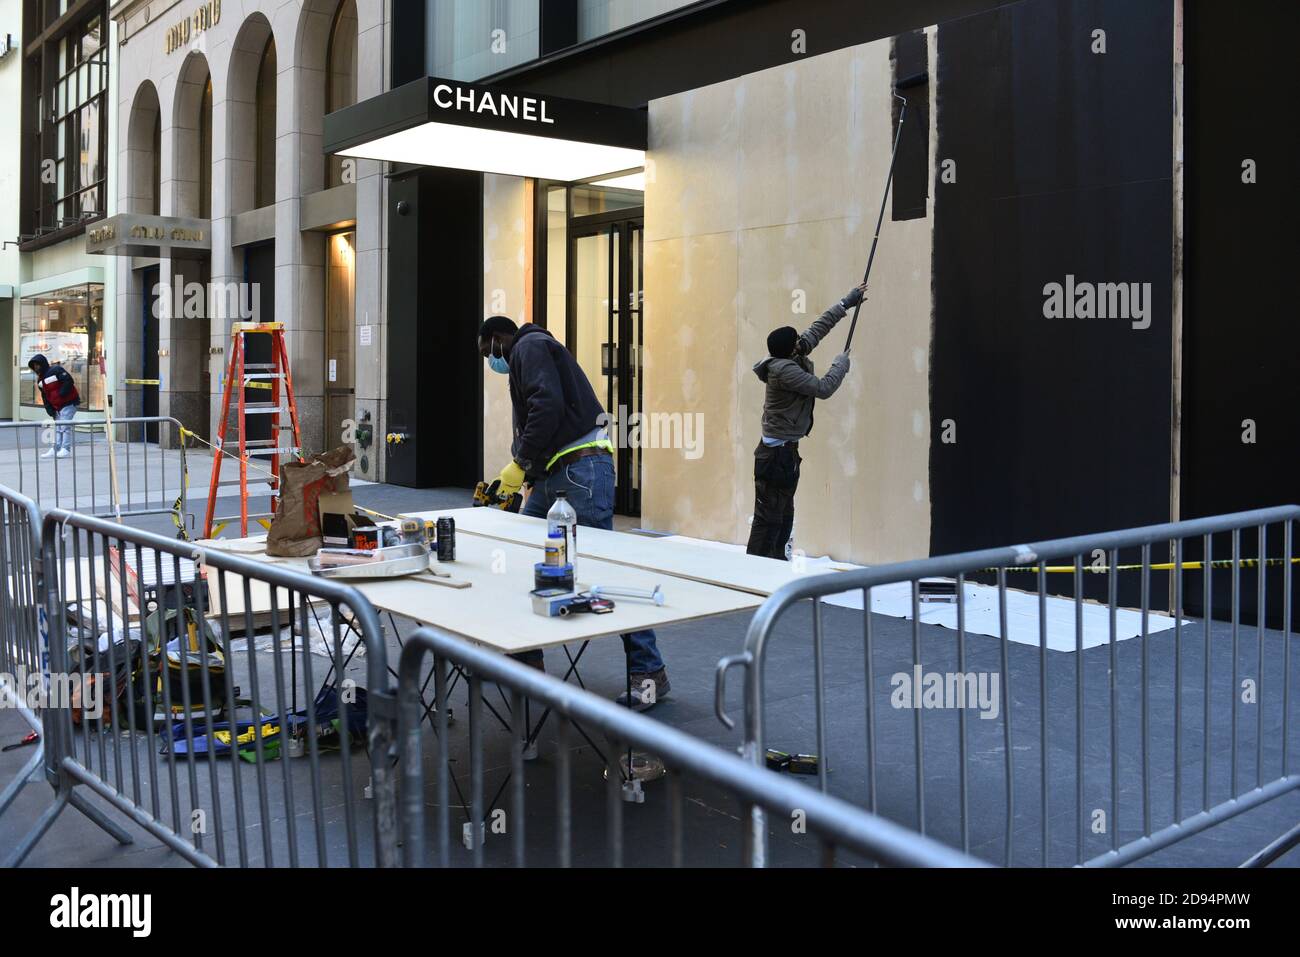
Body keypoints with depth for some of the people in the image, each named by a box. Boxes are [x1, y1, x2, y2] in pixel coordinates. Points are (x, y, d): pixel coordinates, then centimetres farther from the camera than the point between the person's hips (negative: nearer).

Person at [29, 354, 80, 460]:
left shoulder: (56, 370, -10)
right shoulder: (40, 380, 16)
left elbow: (69, 381, -20)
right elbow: (45, 397, 17)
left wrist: (62, 394, -20)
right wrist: (49, 410, 7)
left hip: (69, 403, -9)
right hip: (57, 407, 9)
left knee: (65, 425, -12)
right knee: (57, 427, 9)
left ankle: (66, 449, -11)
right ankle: (55, 449, 12)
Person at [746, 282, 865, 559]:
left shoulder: (790, 358, 6)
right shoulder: (785, 370, -20)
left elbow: (818, 328, 16)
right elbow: (823, 388, -19)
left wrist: (848, 302, 21)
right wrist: (841, 364, -2)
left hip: (785, 451, 10)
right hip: (777, 453, -10)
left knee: (784, 516, 14)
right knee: (768, 518, -9)